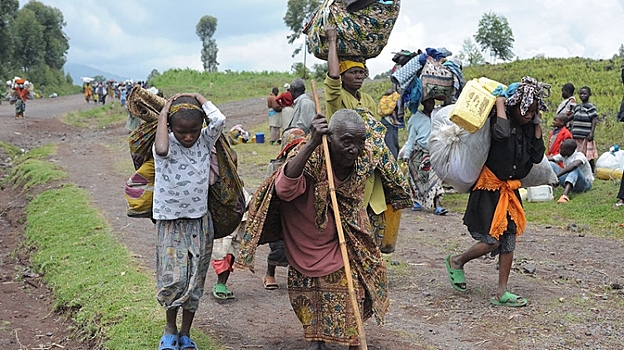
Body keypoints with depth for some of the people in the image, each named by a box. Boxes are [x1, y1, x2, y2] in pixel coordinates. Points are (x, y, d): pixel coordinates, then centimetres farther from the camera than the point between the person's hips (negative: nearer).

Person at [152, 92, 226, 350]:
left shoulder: (205, 140, -2)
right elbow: (161, 150, -36)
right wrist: (162, 116, -24)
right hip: (171, 223, -3)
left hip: (200, 222, 3)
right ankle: (170, 327, 17)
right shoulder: (167, 146, -11)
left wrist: (198, 98, -8)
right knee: (172, 279, -9)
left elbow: (219, 120, -21)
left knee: (195, 282, 8)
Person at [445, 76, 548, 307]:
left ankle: (502, 292, 13)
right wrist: (500, 104, -24)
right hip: (489, 189, -7)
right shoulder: (501, 120, -14)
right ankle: (456, 261, 20)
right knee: (491, 242, -7)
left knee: (509, 240, 6)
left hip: (510, 190, 7)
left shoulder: (528, 128, 5)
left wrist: (537, 126, -3)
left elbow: (537, 157, -2)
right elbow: (502, 134, -38)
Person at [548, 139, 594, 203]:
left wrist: (557, 175, -48)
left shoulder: (579, 156, -22)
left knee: (575, 169, -38)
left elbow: (574, 165, -43)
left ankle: (565, 195, -58)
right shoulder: (564, 156, 0)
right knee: (551, 164, -6)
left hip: (585, 184, -7)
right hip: (569, 183, 7)